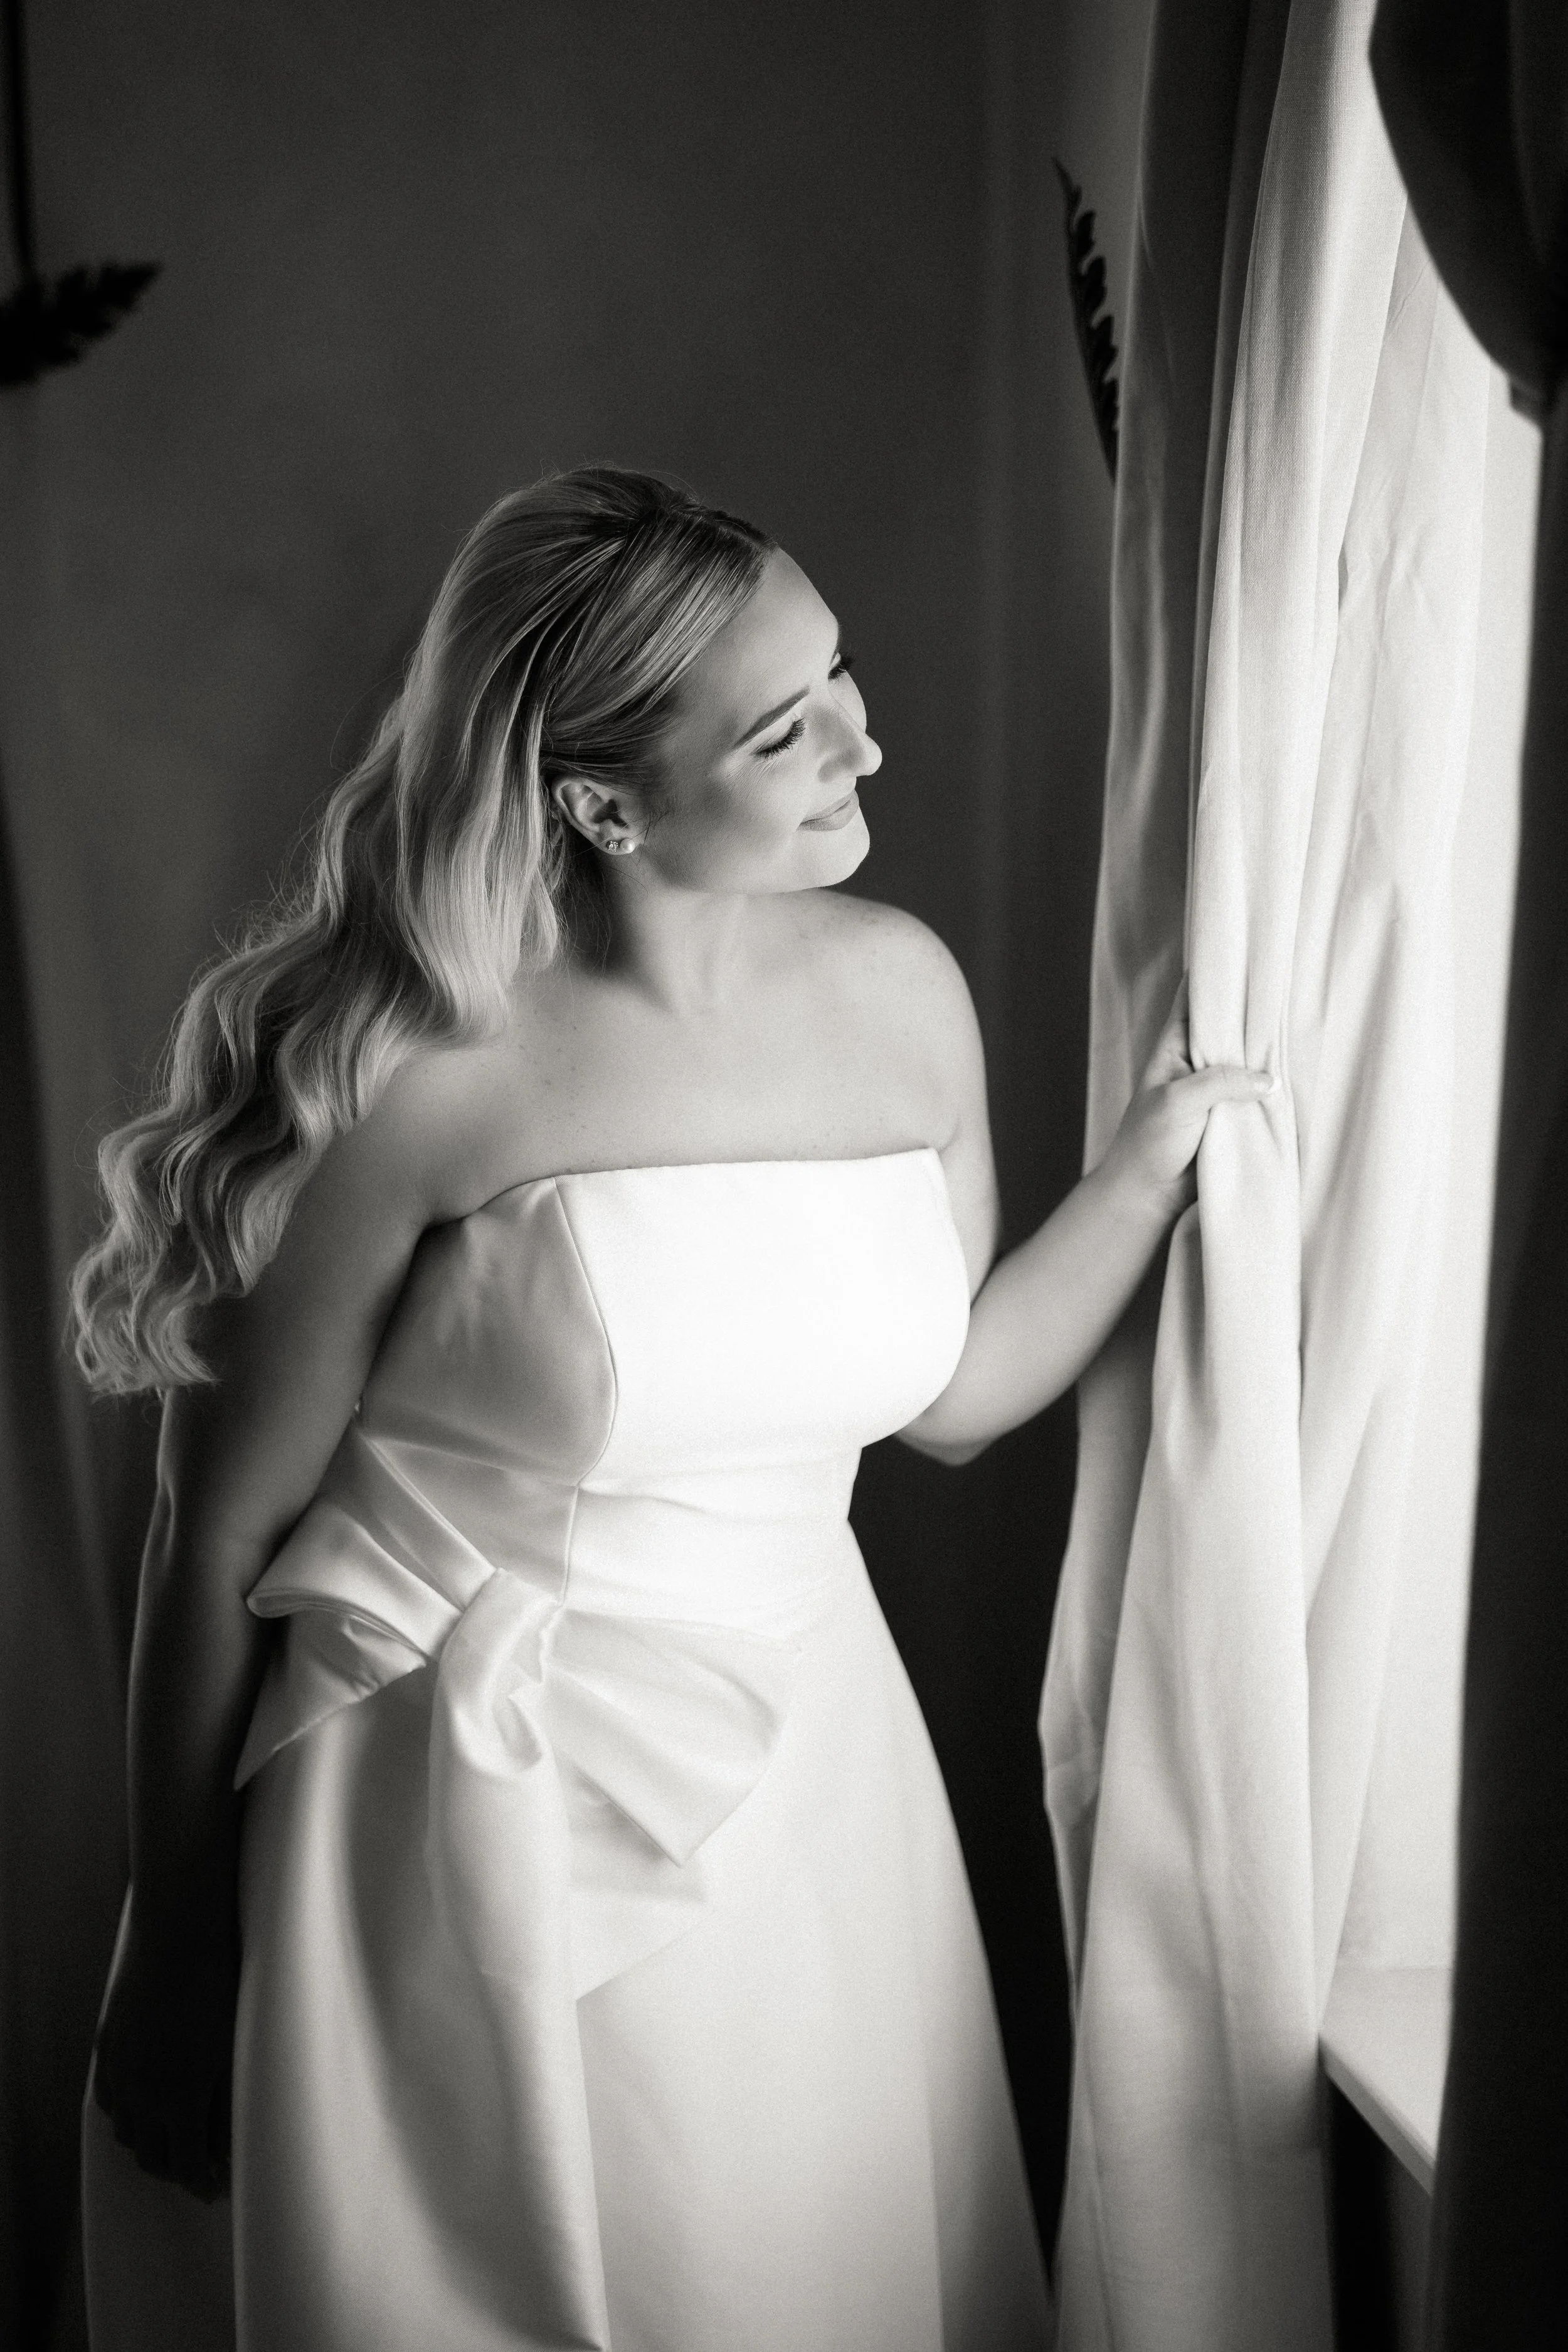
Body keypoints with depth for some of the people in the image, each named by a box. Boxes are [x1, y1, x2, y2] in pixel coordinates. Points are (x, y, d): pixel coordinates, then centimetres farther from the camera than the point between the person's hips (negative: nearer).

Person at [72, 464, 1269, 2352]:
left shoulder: (903, 991, -3)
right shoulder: (414, 1070, -20)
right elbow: (220, 1540, -10)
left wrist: (1172, 1136, 2)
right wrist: (170, 1963, -1)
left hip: (808, 1777, 5)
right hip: (476, 1819, -5)